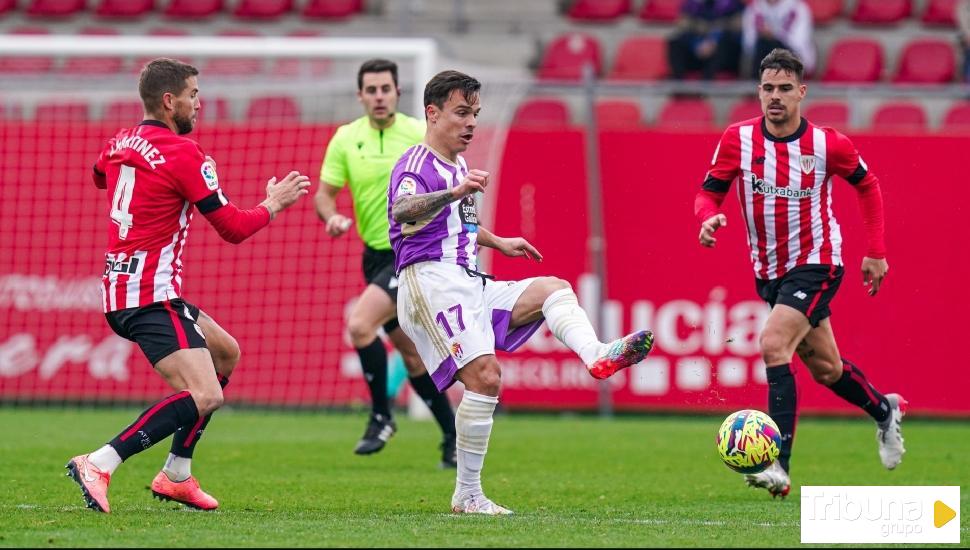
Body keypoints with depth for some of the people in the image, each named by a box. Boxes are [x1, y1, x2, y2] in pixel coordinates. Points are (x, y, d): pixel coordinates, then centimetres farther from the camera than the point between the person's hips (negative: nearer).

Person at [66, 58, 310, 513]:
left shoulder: (118, 144, 11)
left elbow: (100, 176, 38)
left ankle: (176, 476, 21)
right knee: (205, 396, -21)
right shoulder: (183, 153, -13)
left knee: (225, 353, 25)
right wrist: (273, 205, 9)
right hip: (151, 298, -10)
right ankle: (99, 465, -27)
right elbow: (233, 228, -8)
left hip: (119, 288, 10)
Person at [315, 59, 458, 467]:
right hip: (376, 256, 5)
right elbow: (324, 193, 3)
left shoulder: (420, 134, -7)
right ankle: (452, 436, 25)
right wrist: (331, 215, -18)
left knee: (360, 324, -23)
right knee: (411, 355, 11)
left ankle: (381, 416, -8)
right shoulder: (346, 139, 2)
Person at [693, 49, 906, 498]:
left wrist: (875, 251, 4)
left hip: (816, 263, -5)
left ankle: (778, 467, -29)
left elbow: (866, 185, 5)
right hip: (768, 271, 5)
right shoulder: (738, 139, -8)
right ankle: (884, 411, 49)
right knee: (824, 367, 18)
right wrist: (709, 217, -25)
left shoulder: (827, 144, -12)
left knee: (773, 345, -26)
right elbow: (710, 191, -1)